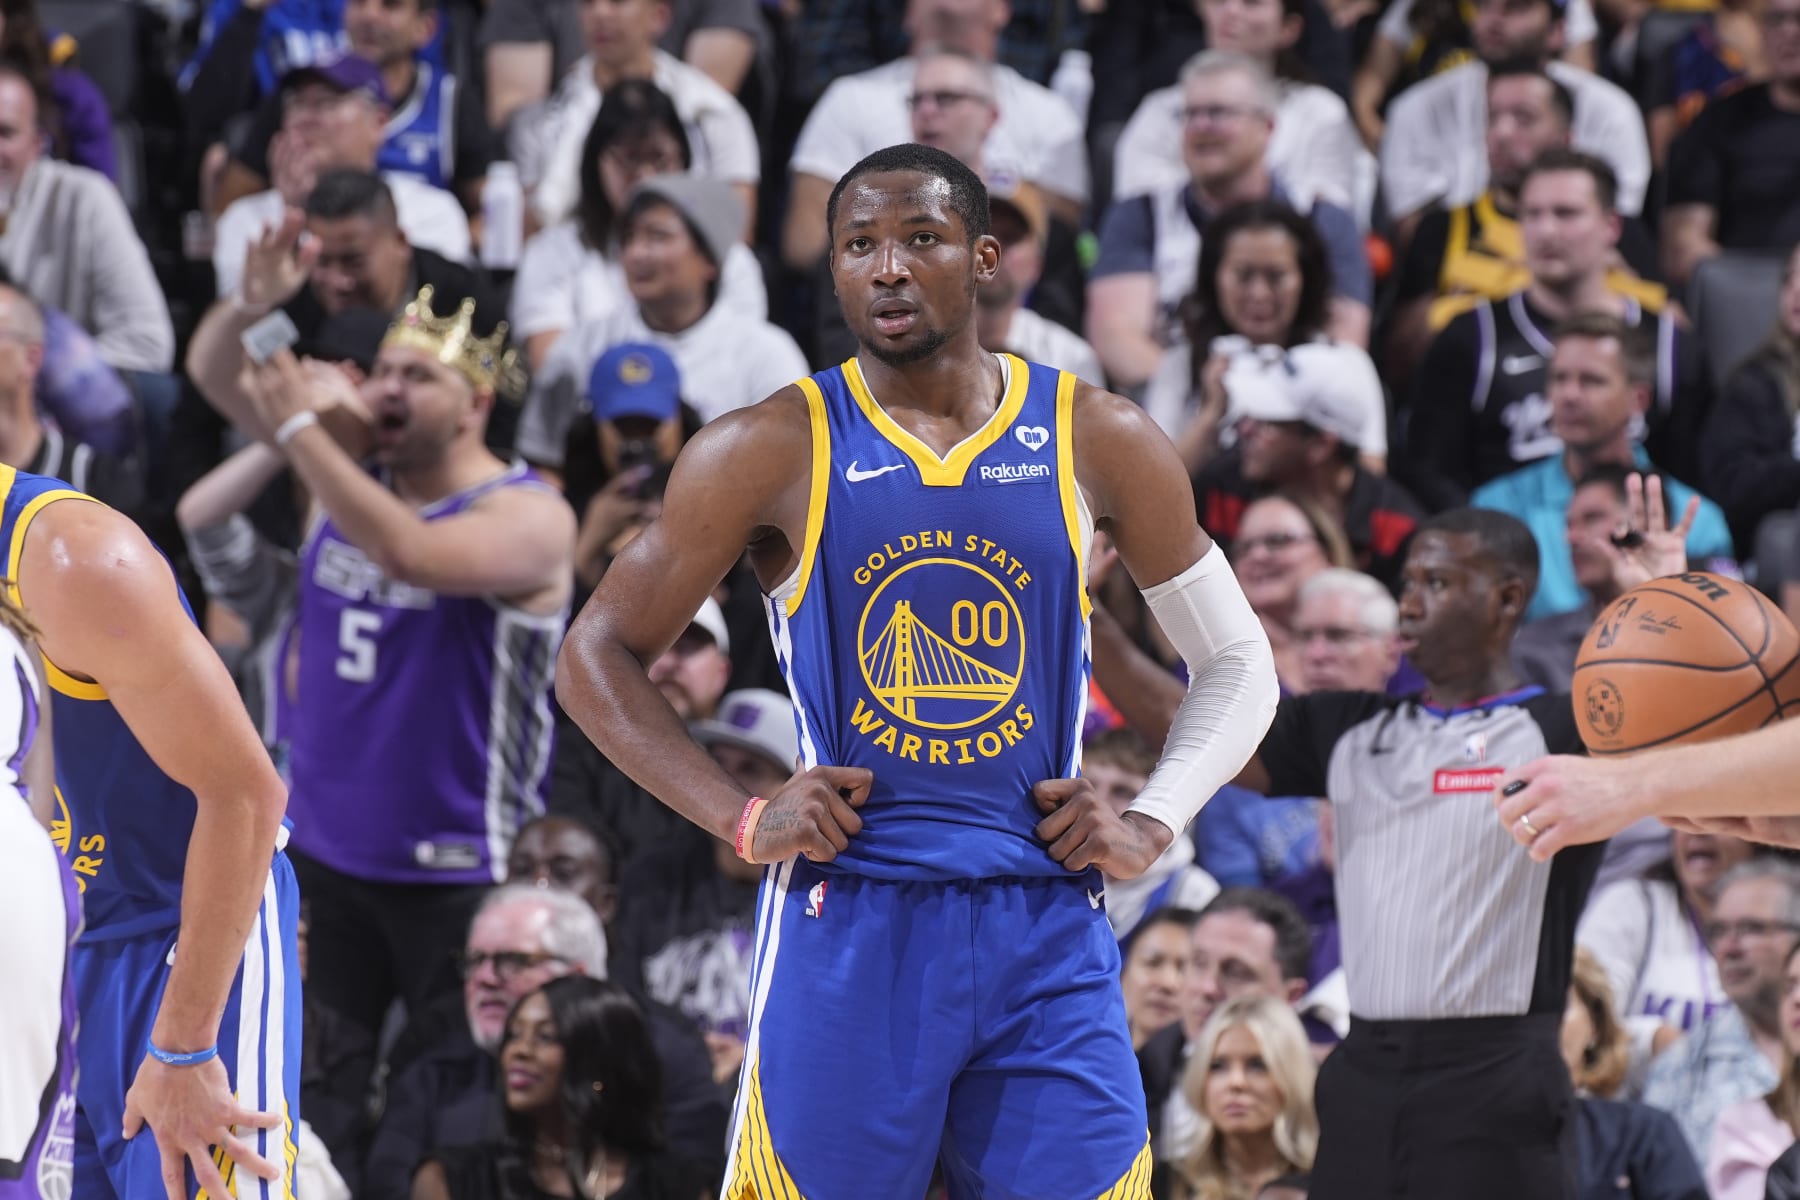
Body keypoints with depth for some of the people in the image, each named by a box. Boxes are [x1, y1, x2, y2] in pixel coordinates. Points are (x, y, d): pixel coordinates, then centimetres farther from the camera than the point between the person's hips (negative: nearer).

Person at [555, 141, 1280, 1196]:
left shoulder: (1099, 444, 6)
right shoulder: (774, 453, 0)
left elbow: (1237, 661, 17)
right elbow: (597, 656, 6)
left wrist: (1152, 826, 2)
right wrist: (742, 821, -6)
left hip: (1045, 925, 2)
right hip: (846, 922, -2)